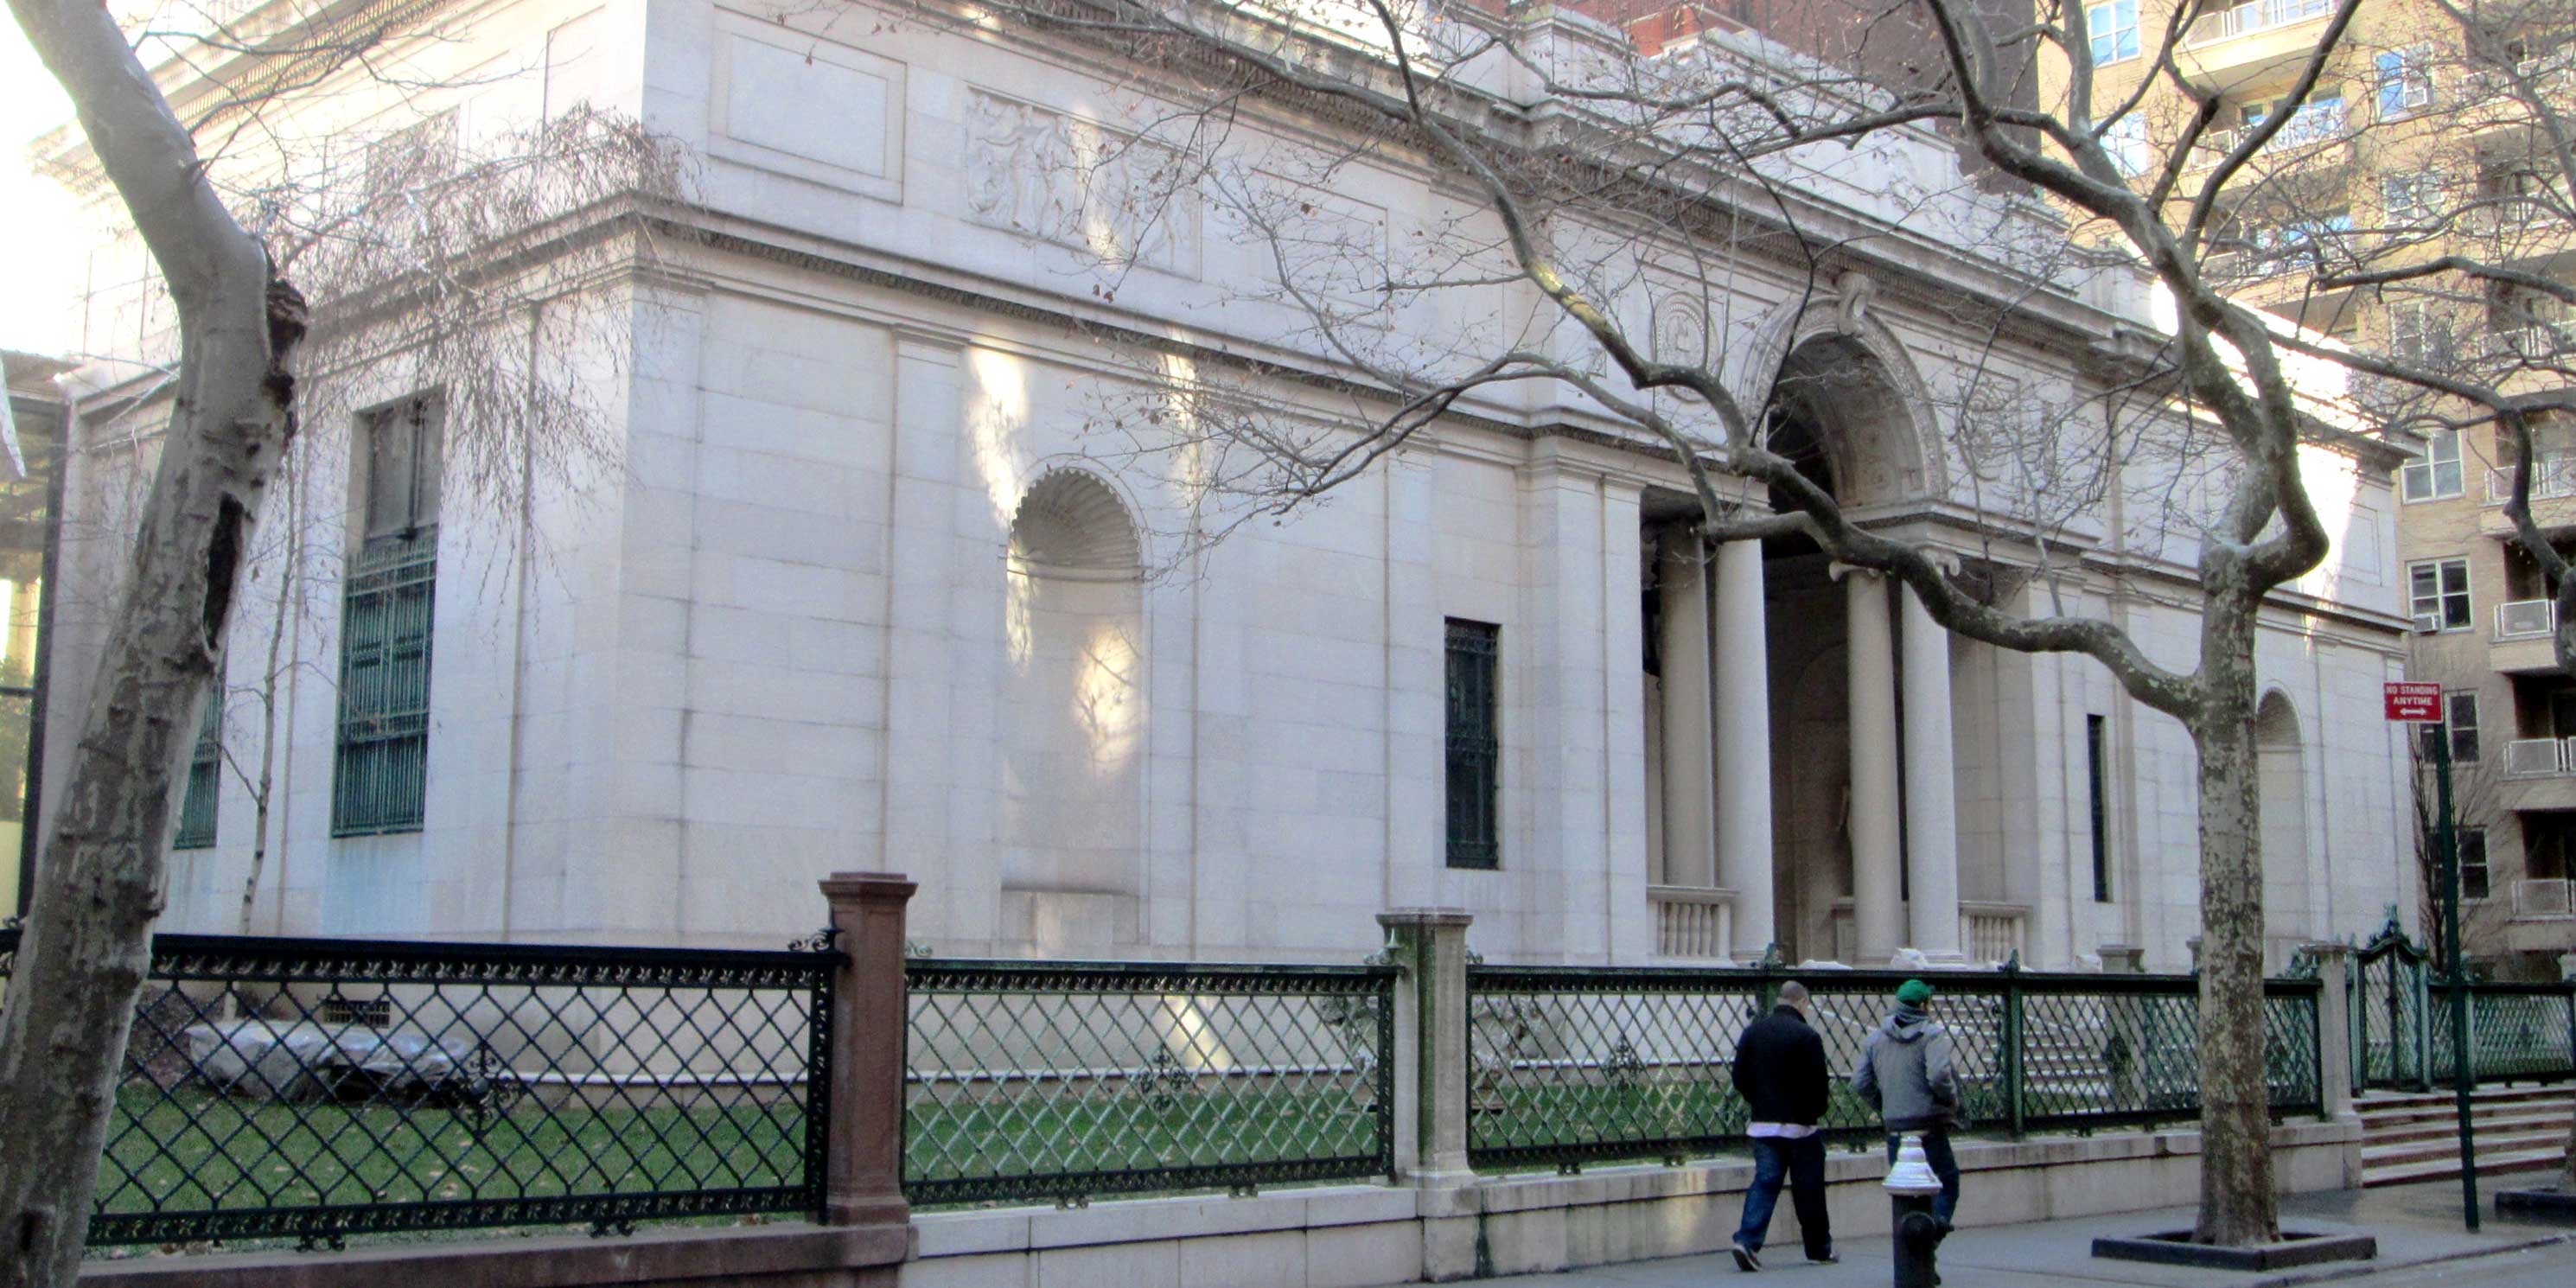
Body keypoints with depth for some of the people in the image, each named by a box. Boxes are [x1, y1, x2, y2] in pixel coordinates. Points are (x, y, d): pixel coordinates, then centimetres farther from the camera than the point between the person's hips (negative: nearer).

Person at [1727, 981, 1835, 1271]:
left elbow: (1740, 1077, 7)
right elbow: (1818, 1083, -12)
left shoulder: (1753, 1031, 4)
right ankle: (1820, 1248, 20)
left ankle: (1747, 1240, -12)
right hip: (1799, 1123, -4)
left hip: (1762, 1122, 4)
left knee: (1764, 1181, 4)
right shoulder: (1807, 1036, -12)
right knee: (1808, 1187, 8)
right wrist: (1818, 1109, 8)